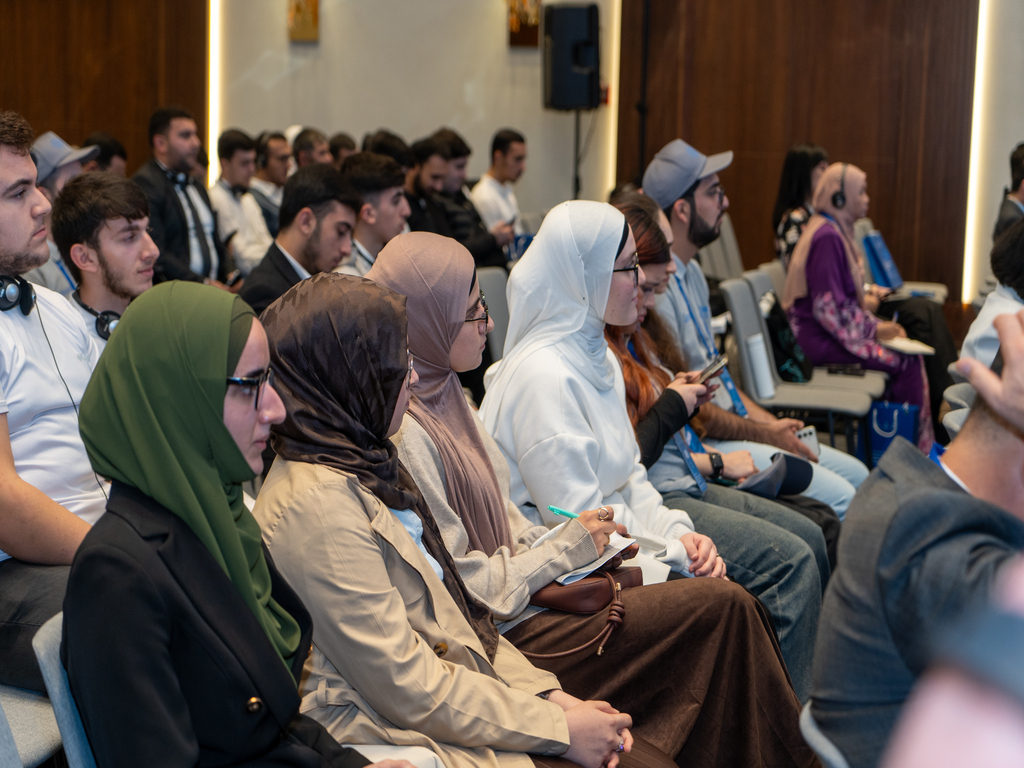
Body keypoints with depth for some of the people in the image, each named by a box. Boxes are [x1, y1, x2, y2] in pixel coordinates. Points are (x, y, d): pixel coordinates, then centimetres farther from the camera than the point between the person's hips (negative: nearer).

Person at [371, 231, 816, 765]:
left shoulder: (442, 392, 9)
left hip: (520, 588, 9)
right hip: (500, 635, -9)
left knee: (727, 602, 1)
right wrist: (563, 550, -9)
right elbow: (463, 588, -20)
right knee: (722, 607, -10)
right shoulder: (406, 434, -21)